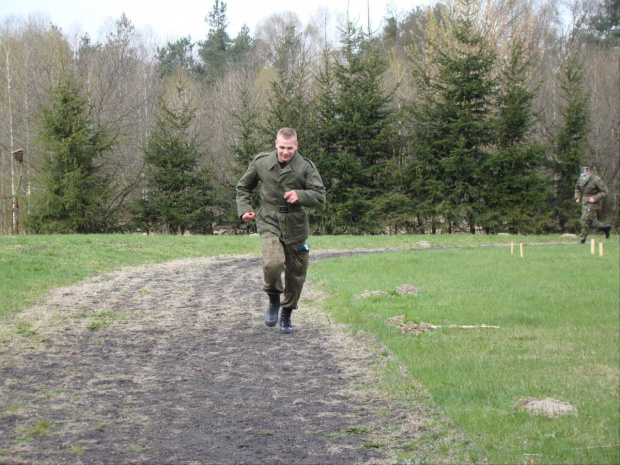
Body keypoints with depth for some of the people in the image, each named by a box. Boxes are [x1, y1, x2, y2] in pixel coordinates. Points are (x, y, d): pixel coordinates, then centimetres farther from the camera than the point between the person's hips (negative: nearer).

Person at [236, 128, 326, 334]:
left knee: (296, 274, 8)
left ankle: (287, 315, 31)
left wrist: (300, 195, -25)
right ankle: (273, 299, 4)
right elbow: (243, 187, 15)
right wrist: (244, 209, 0)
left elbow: (320, 195, -7)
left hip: (295, 225, 1)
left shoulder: (306, 166, -4)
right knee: (273, 263, -26)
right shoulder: (261, 162, 0)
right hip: (269, 223, -1)